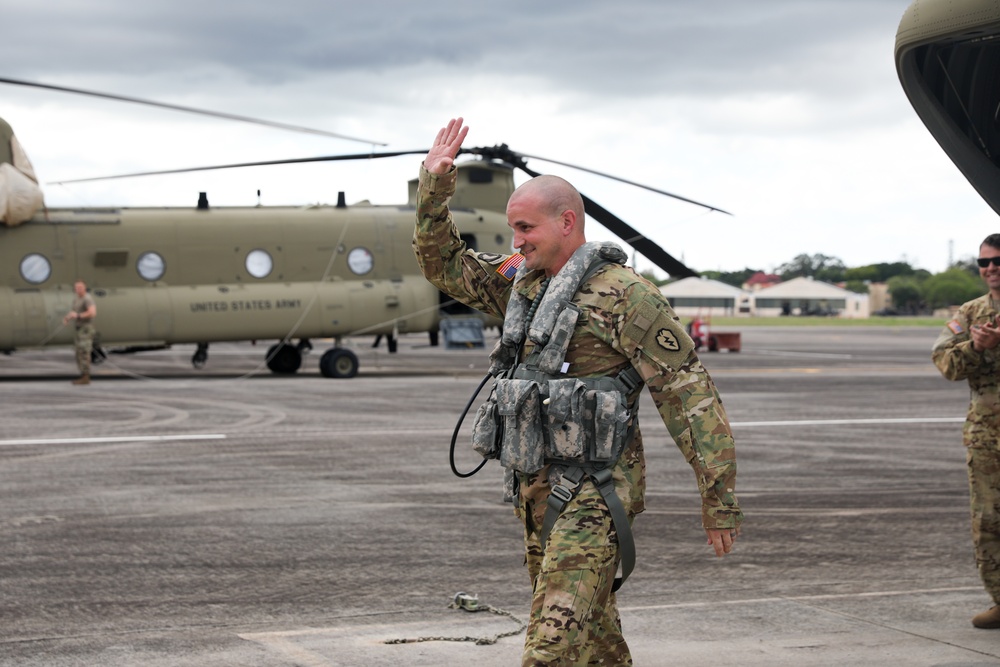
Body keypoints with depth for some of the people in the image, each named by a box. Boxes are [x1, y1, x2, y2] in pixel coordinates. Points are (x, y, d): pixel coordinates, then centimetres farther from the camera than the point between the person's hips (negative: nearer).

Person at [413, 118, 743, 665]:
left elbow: (689, 394, -12)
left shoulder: (622, 294, -10)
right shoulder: (524, 284, 13)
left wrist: (719, 498, -14)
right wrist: (433, 190, 6)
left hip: (592, 492, -8)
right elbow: (446, 266, 23)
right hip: (536, 487, 8)